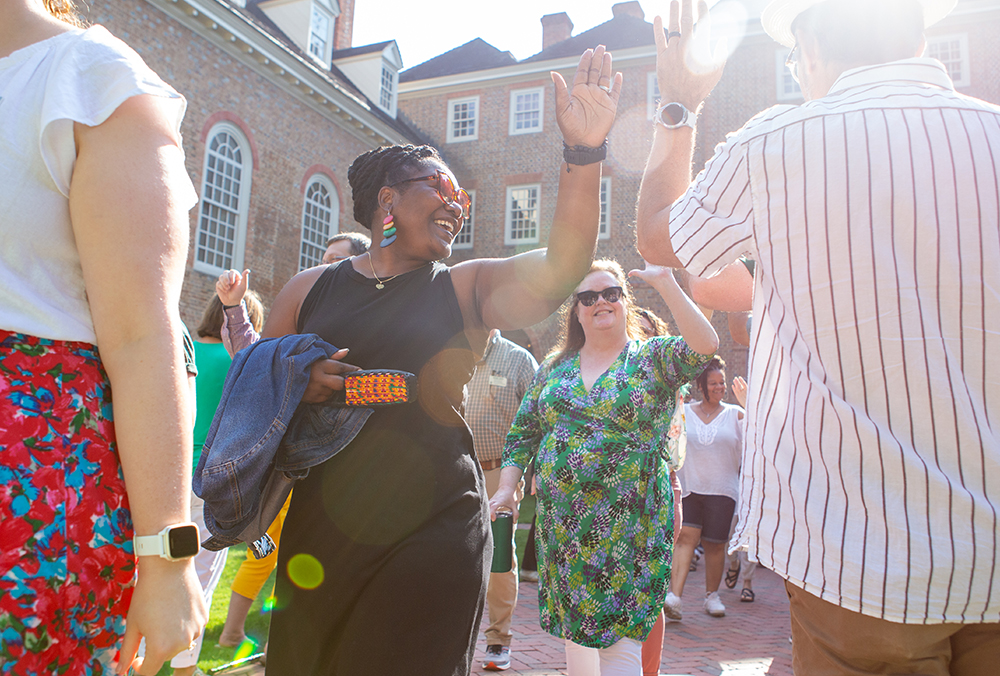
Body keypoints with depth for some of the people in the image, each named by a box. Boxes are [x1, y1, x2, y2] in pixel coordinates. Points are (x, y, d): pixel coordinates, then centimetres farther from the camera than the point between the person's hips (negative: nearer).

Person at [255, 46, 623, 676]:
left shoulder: (468, 288, 3)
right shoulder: (311, 288, 6)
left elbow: (562, 266, -14)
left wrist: (584, 152, -25)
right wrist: (297, 385, -10)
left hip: (431, 535, -1)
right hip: (321, 528, 2)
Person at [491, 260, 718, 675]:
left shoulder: (653, 358, 0)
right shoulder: (554, 368, 10)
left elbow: (704, 347, -19)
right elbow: (522, 433, 12)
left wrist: (665, 283, -19)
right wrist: (506, 490, 2)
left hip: (627, 527, -4)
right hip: (562, 524, 4)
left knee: (618, 641, -3)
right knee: (574, 631, 16)